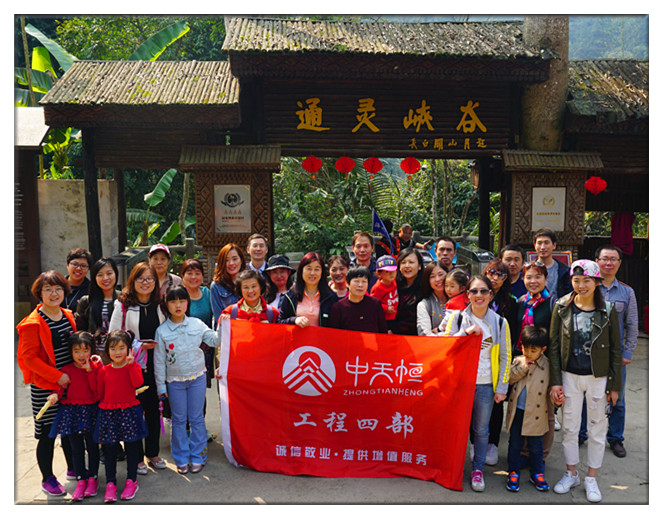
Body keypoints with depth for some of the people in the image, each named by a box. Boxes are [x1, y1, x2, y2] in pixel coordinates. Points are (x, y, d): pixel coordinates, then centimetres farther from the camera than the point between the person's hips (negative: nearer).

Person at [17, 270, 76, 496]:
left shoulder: (68, 316, 6)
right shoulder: (33, 323, -15)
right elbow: (29, 357, -16)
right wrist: (57, 376, -19)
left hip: (69, 383, 6)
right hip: (45, 387, -6)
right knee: (47, 433, 4)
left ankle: (73, 468, 35)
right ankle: (47, 479, 21)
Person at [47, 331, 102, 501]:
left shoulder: (96, 366, -2)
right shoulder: (66, 369, 1)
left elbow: (97, 389, -10)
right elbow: (60, 387, 3)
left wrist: (89, 371, -17)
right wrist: (56, 395, -18)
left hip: (91, 411, -1)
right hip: (71, 411, 1)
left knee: (92, 446, 5)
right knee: (76, 447, 6)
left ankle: (92, 478, 19)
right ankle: (81, 480, 16)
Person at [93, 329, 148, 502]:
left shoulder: (133, 367, -3)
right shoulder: (104, 371, 3)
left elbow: (138, 383, -22)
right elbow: (99, 392, 11)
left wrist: (131, 363, -24)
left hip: (128, 412, -2)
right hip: (108, 414, 2)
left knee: (131, 448, 7)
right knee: (109, 449, 7)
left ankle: (132, 481, 21)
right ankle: (110, 484, 18)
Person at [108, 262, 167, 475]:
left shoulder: (160, 304, 5)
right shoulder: (123, 305, -5)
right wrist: (138, 345, -13)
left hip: (154, 366, 3)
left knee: (154, 410, 9)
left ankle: (153, 453, 25)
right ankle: (137, 457, 18)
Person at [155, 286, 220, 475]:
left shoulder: (197, 324, -3)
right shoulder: (162, 331, -6)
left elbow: (214, 341, 3)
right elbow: (159, 360, -2)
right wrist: (160, 386, -1)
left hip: (197, 377, 1)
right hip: (175, 381, -1)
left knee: (197, 418, 8)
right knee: (178, 420, 8)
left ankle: (197, 457, 20)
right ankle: (181, 459, 22)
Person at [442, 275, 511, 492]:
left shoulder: (500, 323, 2)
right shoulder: (457, 317, -1)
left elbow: (505, 357, 5)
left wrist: (502, 387, 2)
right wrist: (465, 332, -18)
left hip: (485, 385, 1)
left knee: (481, 429, 9)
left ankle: (478, 469, 27)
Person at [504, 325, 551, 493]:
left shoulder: (547, 364, -5)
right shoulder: (518, 361, 1)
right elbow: (509, 378, -8)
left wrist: (551, 403, -3)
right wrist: (522, 367, -16)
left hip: (536, 412, -1)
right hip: (517, 410, 2)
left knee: (536, 445, 11)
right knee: (515, 443, 11)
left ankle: (537, 473, 28)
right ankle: (513, 472, 24)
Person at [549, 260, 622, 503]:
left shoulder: (607, 310, -5)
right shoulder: (562, 308, -3)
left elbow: (616, 350, 0)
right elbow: (554, 346, 0)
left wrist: (615, 385, -1)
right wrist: (555, 381, -4)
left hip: (598, 378, -1)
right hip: (570, 376, 1)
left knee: (597, 429, 9)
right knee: (569, 427, 11)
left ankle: (591, 478, 26)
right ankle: (571, 474, 29)